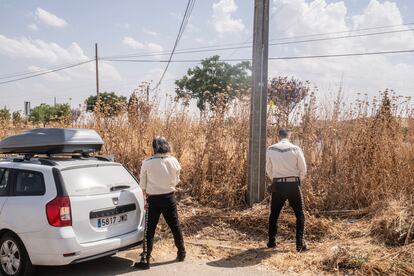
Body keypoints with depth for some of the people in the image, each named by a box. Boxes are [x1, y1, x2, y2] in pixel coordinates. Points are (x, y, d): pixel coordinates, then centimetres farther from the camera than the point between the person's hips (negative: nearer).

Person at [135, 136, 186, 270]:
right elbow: (176, 180, 6)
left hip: (153, 199, -2)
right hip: (169, 197, 2)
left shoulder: (147, 163, -11)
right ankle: (181, 253, 30)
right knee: (175, 226, 17)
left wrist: (146, 192, 16)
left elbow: (142, 184, -2)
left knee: (150, 230, 6)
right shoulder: (173, 161, -7)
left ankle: (145, 260, 6)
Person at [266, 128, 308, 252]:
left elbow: (268, 170, 5)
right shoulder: (296, 149, -5)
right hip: (293, 184, -1)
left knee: (274, 214, 16)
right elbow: (303, 170, -1)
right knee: (300, 215, 10)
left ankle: (271, 241, 22)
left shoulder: (270, 149, -2)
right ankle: (300, 244, 5)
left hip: (277, 185, 2)